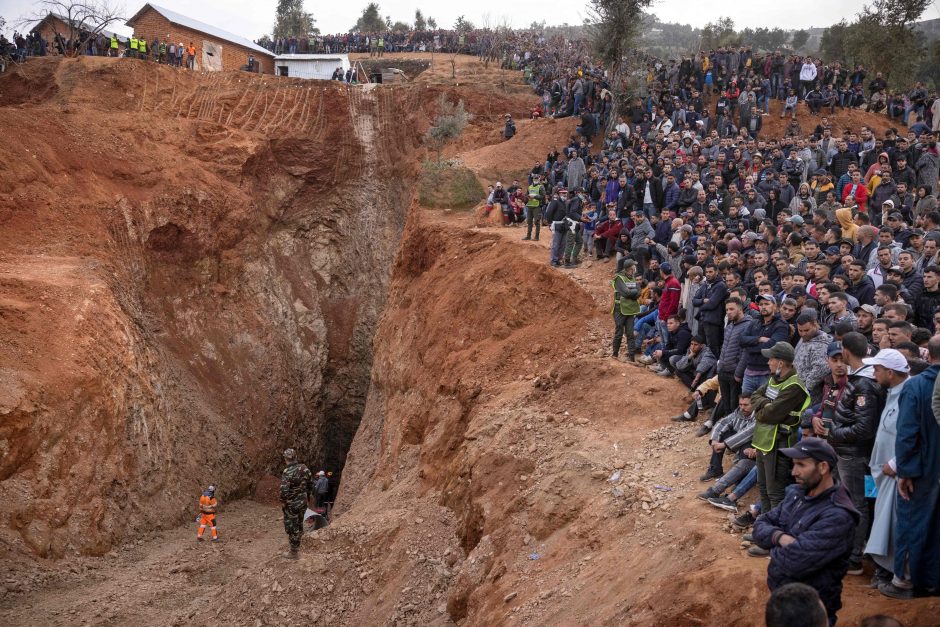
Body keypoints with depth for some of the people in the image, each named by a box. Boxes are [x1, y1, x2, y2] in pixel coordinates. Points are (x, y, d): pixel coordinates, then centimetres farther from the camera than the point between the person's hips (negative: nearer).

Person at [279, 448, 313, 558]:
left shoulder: (287, 472, -23)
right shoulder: (304, 468, -4)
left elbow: (284, 490, -28)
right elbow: (311, 483, 7)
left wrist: (282, 502, -11)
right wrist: (308, 496, 21)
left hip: (291, 504, -6)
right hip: (303, 502, 6)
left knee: (292, 528, 5)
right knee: (299, 524, 23)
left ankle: (294, 552, 12)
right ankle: (297, 545, 38)